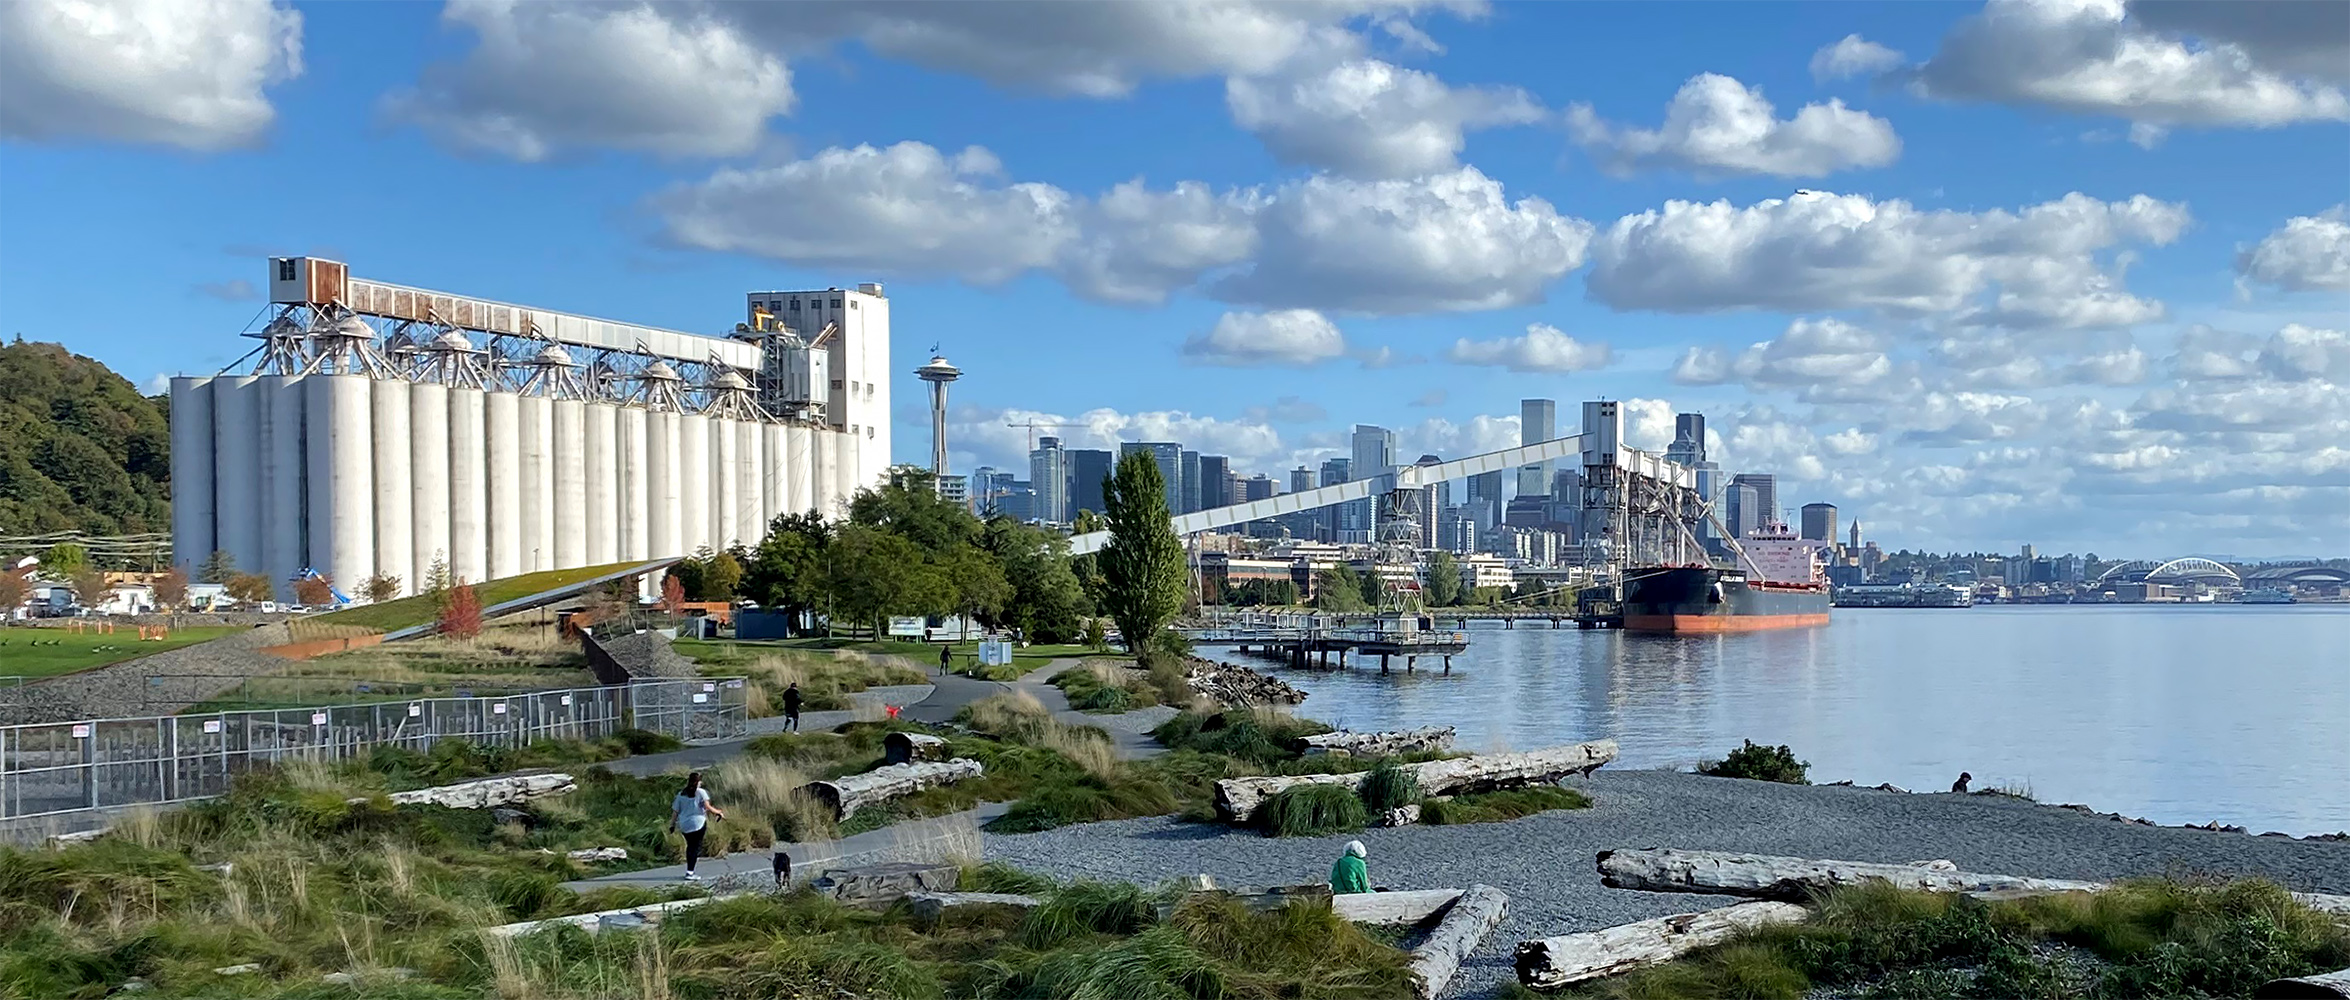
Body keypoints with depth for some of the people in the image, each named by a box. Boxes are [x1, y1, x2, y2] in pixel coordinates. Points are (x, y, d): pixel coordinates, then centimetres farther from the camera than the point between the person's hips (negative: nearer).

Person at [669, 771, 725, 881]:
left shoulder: (681, 794, 8)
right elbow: (707, 807, -13)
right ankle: (690, 872, -6)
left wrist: (672, 824, 16)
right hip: (698, 824, -5)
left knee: (690, 846, 19)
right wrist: (718, 812, -2)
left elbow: (675, 811, 8)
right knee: (696, 847, 1)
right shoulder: (701, 792, -4)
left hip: (684, 825, 5)